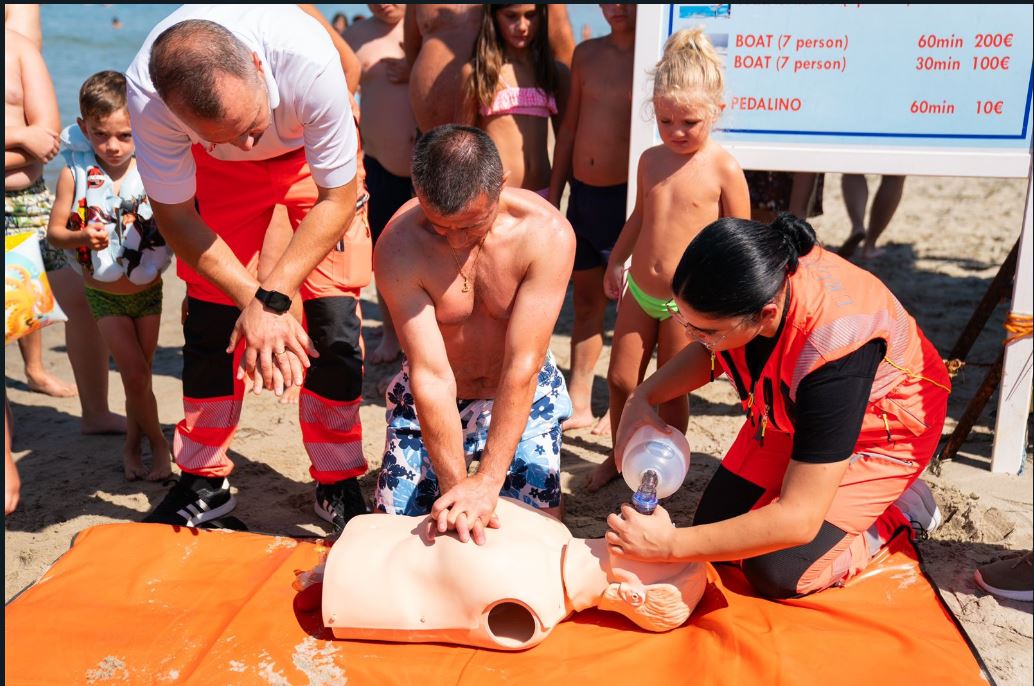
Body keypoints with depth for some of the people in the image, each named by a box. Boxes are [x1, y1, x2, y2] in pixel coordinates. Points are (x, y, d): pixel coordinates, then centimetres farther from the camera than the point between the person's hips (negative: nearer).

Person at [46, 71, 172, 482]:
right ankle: (158, 443, 19)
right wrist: (82, 237, -26)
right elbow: (54, 232, -5)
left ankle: (132, 447, 30)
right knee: (134, 373, -4)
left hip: (149, 291, 0)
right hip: (105, 296, 0)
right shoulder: (76, 173, -11)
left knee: (139, 374, 9)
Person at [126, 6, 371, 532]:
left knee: (335, 319, -11)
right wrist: (255, 302, -30)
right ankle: (203, 481, 17)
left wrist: (271, 299, -32)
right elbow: (174, 216, -21)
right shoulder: (147, 93, -35)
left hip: (309, 154, -1)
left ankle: (338, 484, 6)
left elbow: (336, 198, -27)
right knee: (208, 317, -2)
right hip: (218, 171, 2)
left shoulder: (309, 60, -40)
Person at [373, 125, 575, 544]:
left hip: (521, 398, 0)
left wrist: (487, 482, -32)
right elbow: (432, 376, -28)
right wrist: (455, 486, -32)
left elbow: (522, 367, -29)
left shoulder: (548, 234, -27)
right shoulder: (398, 246, -27)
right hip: (430, 402, 0)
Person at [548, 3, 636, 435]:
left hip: (627, 198, -6)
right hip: (582, 195, 6)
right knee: (585, 302, 13)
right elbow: (569, 126, 13)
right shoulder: (586, 54, 10)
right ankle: (578, 403, 24)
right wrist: (553, 193, 12)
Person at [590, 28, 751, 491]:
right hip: (639, 293, 5)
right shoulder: (650, 159, 3)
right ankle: (619, 456, 35)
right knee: (620, 380, 12)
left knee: (671, 391, 9)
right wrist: (616, 262, 21)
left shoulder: (724, 170, -12)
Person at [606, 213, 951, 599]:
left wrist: (670, 545, -36)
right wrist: (643, 398, -17)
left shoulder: (833, 346, -44)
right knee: (713, 526, 5)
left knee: (776, 573, -11)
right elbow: (709, 353, 0)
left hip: (882, 426, -6)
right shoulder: (743, 286, -27)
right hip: (792, 409, 6)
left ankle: (898, 507, 10)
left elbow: (799, 520, -38)